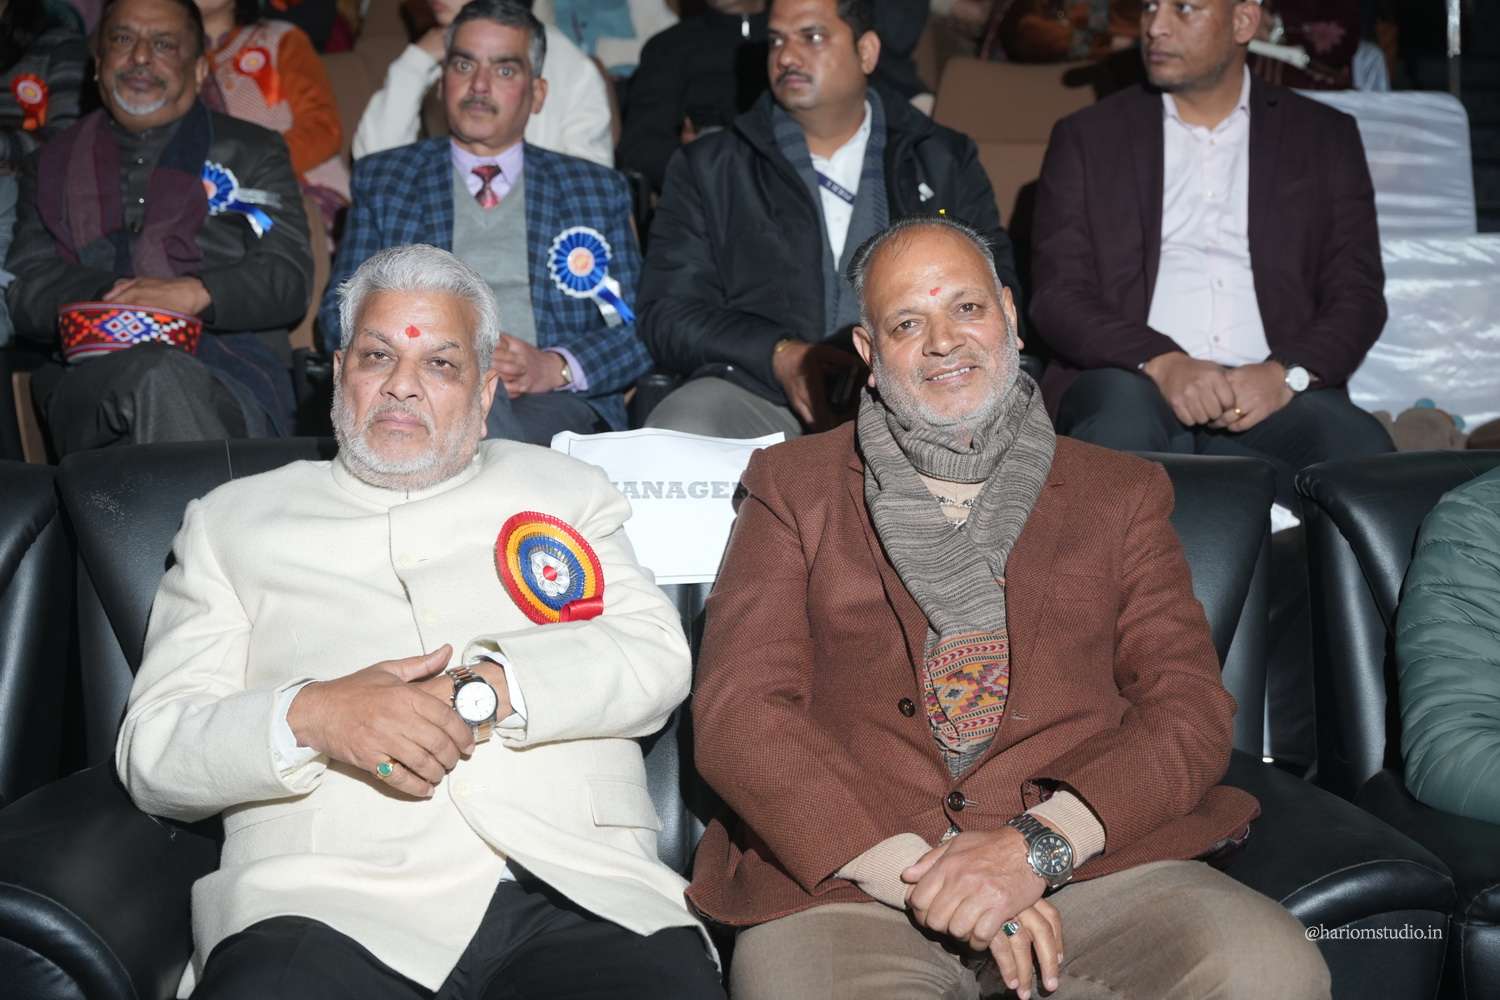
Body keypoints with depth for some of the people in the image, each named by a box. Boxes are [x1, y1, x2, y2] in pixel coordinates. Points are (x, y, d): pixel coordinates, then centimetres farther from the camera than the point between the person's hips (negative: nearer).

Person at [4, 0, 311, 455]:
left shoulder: (253, 151, 18)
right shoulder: (51, 165, 25)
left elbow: (291, 279, 4)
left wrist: (193, 294, -15)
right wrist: (107, 298, -8)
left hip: (235, 370, -1)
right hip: (90, 377, 1)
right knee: (155, 376, -38)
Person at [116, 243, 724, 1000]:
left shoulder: (561, 489, 23)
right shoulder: (233, 520, 19)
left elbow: (658, 655, 7)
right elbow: (152, 751, 10)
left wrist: (484, 693, -9)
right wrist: (310, 716, -10)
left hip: (579, 887, 1)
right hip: (333, 897, 0)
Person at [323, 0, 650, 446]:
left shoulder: (598, 189, 19)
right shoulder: (380, 180, 20)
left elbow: (638, 327, 11)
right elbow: (341, 314, 11)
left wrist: (553, 367, -11)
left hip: (554, 400, 0)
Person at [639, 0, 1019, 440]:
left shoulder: (945, 162, 16)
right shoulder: (707, 168, 12)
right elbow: (668, 314, 4)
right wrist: (777, 355, -15)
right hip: (756, 396, -1)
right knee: (680, 430, -35)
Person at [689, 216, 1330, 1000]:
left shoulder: (1119, 494, 17)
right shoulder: (795, 488, 13)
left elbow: (1193, 712, 7)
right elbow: (736, 714, 1)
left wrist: (1040, 845, -12)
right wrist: (917, 870, -12)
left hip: (1084, 866, 2)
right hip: (849, 875, -1)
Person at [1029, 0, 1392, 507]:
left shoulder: (1325, 137, 17)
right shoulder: (1086, 137, 15)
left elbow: (1359, 293, 9)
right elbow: (1056, 294, 4)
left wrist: (1286, 372, -13)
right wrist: (1160, 362, -16)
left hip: (1269, 395, 1)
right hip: (1133, 380, -1)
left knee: (1359, 447, -31)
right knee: (1122, 417, -36)